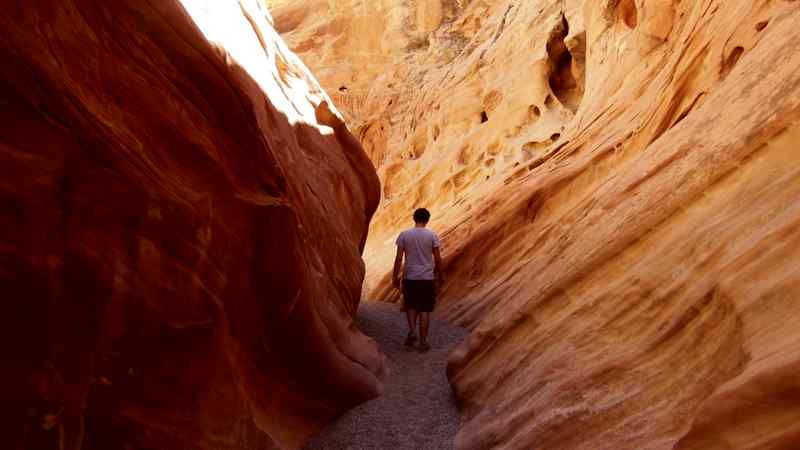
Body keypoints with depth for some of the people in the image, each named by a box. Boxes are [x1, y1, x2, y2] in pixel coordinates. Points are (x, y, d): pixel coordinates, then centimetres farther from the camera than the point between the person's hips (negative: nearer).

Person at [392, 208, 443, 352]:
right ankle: (423, 342, 10)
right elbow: (438, 259, -3)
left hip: (409, 278, 1)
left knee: (410, 306, 22)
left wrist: (395, 276, 6)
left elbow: (398, 258, -3)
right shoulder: (432, 236, -5)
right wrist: (440, 276, 11)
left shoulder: (404, 235, -3)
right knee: (425, 310, 6)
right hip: (427, 278, -1)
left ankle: (412, 331, 4)